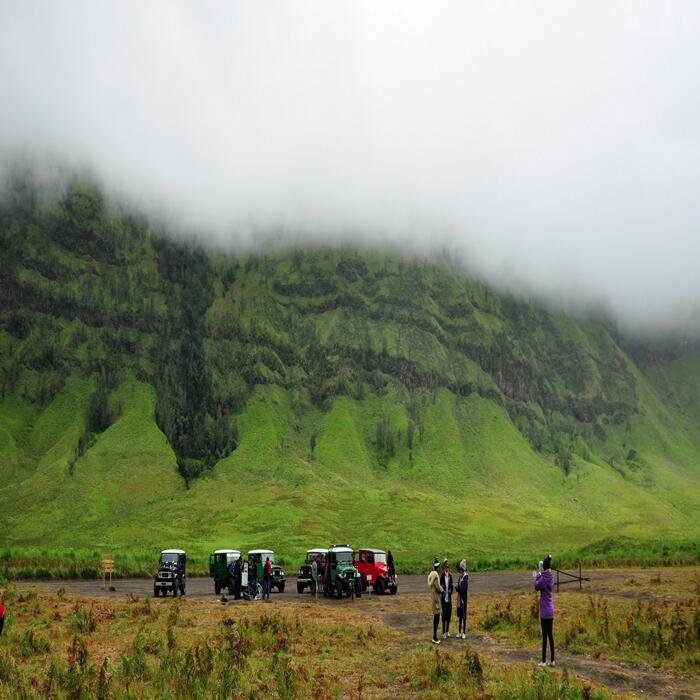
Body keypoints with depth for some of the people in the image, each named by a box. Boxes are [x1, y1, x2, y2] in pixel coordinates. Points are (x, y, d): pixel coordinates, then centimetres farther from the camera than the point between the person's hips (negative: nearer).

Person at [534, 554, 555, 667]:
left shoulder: (543, 578, -17)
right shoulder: (551, 577, 3)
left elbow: (536, 587, -2)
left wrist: (537, 576, 9)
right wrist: (538, 576, 19)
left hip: (544, 611, -7)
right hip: (551, 611, 7)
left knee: (544, 636, -2)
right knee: (550, 635, 11)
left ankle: (544, 661, 2)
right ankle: (552, 660, 14)